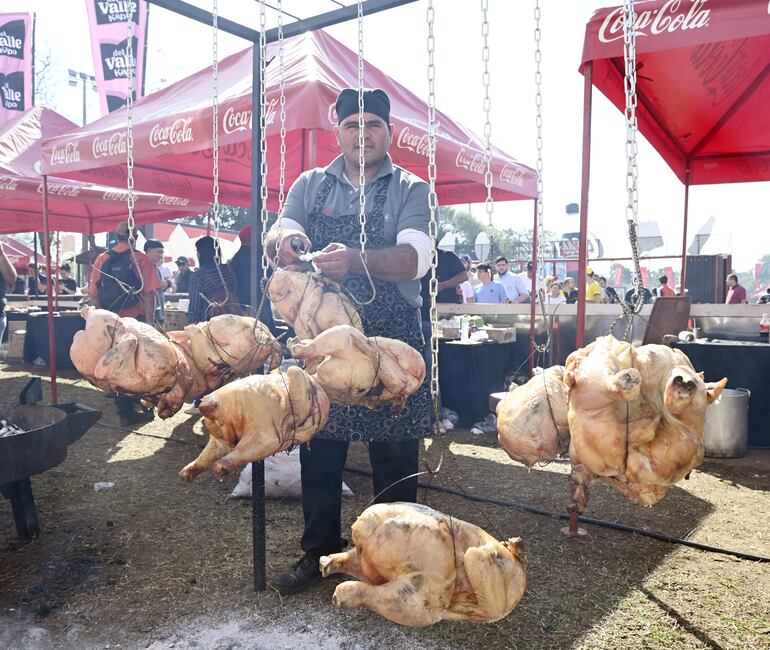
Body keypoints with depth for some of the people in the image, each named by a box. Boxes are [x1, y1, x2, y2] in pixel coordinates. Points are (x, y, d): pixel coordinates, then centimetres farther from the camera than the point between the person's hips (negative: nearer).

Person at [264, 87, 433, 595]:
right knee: (318, 449, 10)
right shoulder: (310, 185, 11)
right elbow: (276, 238, -2)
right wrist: (285, 239, -28)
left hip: (392, 340, -2)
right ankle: (320, 552, 30)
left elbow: (416, 257, -17)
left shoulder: (412, 190, 0)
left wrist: (355, 260, -36)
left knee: (394, 455, 5)